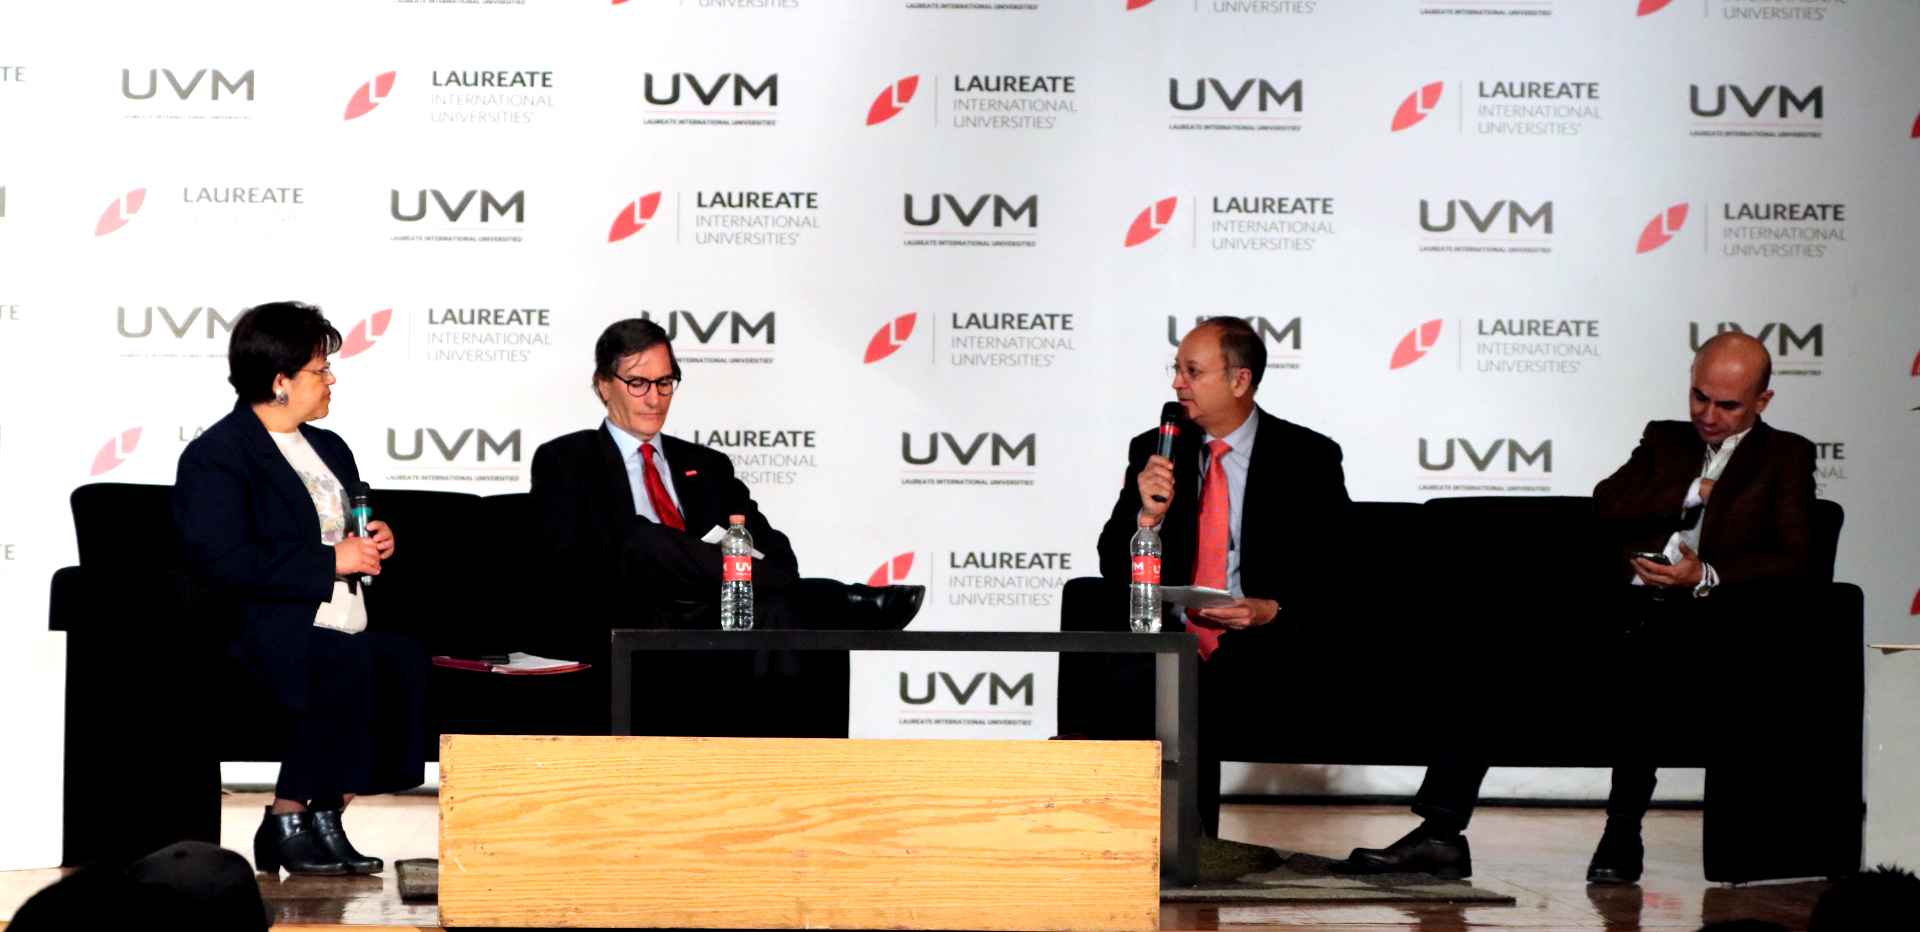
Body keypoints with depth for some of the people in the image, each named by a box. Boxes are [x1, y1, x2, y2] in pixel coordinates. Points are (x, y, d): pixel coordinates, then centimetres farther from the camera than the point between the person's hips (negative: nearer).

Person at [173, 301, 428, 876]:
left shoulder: (329, 448, 25)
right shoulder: (214, 457, -3)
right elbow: (225, 563, -18)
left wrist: (374, 543, 11)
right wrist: (331, 561, -15)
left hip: (347, 628, 8)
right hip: (265, 629, -8)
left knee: (409, 660, -25)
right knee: (348, 660, -37)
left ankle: (321, 815, -19)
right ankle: (291, 820, -24)